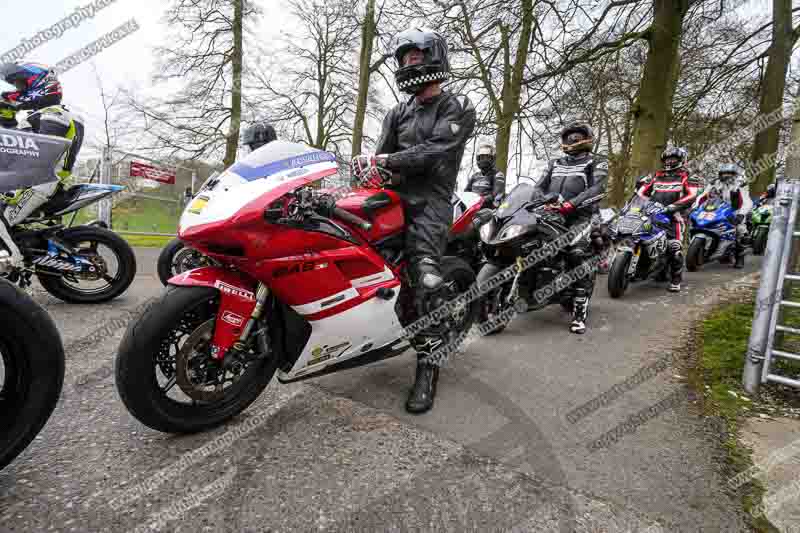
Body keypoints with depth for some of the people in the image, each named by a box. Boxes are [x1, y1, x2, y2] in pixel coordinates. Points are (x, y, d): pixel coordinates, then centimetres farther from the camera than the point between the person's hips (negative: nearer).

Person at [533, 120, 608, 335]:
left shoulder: (597, 163, 12)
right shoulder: (555, 164, 30)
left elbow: (597, 189, -6)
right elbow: (540, 186, 19)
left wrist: (570, 204, -23)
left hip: (579, 215, -6)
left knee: (578, 254, -27)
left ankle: (580, 313, -26)